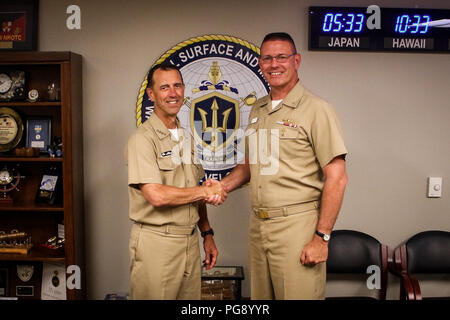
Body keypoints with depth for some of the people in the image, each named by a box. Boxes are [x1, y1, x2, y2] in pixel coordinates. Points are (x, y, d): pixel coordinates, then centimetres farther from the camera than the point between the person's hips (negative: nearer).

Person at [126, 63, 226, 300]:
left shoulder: (187, 138, 12)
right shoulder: (142, 139, -12)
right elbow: (157, 196, -22)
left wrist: (207, 234, 12)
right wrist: (207, 191, -11)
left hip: (190, 242, 7)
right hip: (156, 243, -7)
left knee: (191, 296, 14)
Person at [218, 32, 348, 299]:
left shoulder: (316, 109, -9)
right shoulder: (257, 110, 12)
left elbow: (337, 178, -12)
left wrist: (322, 237, -15)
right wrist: (223, 185, 3)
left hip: (296, 226, -6)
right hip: (258, 225, 7)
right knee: (260, 295, 16)